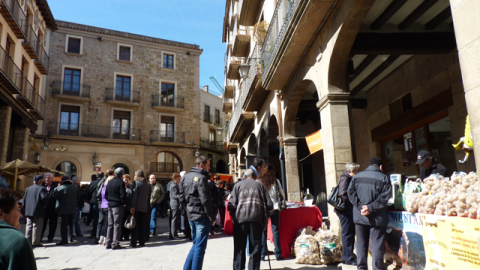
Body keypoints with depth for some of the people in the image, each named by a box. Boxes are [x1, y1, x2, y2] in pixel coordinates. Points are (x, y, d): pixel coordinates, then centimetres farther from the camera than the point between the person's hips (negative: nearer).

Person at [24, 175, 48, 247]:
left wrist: (26, 207, 20)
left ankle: (27, 241, 18)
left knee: (29, 226, 14)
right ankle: (35, 242, 1)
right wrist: (45, 205, -4)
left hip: (28, 211, 7)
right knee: (37, 226, -1)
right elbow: (44, 198, -21)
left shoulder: (28, 189, 12)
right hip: (38, 211, -7)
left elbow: (24, 199, 12)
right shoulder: (41, 188, -11)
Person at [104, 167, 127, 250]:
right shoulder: (121, 183, -13)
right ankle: (115, 244, 0)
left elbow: (106, 195, 12)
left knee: (110, 225, 13)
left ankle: (108, 243, 18)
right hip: (118, 206, -7)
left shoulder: (109, 182, 9)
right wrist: (124, 202, 0)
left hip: (110, 206, 7)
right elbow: (122, 196, -16)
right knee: (117, 224, -1)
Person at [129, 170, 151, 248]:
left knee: (135, 225, 0)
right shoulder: (147, 184, 11)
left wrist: (132, 206, -14)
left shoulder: (136, 183, -6)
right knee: (142, 225, 10)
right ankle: (142, 242, 14)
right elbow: (148, 196, 13)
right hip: (144, 207, 5)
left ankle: (133, 243, 2)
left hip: (136, 207, -5)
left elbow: (134, 195, -13)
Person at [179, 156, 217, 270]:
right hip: (202, 216, -8)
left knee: (195, 245, 21)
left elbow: (182, 199, 12)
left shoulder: (185, 177, 10)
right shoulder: (201, 178, -16)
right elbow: (205, 200, -20)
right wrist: (212, 217, -12)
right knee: (200, 247, 2)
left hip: (191, 216, 8)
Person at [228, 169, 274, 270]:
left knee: (239, 247, 8)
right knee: (255, 246, 8)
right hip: (257, 219, 0)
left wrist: (234, 217, 12)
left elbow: (231, 204, 2)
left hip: (240, 218, 0)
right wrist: (265, 218, 18)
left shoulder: (238, 185, 12)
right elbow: (269, 204, 7)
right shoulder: (260, 185, 14)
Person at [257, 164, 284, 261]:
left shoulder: (258, 181, -1)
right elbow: (282, 194, 6)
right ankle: (278, 254, 9)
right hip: (274, 208, 0)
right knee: (275, 229, 6)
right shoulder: (276, 181, 1)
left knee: (263, 230, 6)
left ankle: (262, 254, 8)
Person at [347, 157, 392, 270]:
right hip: (376, 217, -4)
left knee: (361, 243, 13)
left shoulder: (357, 176, 7)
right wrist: (371, 208, -15)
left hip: (359, 216, 4)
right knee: (377, 244, 5)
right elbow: (384, 197, -14)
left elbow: (351, 192, -2)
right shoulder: (384, 178, -4)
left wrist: (360, 206, -9)